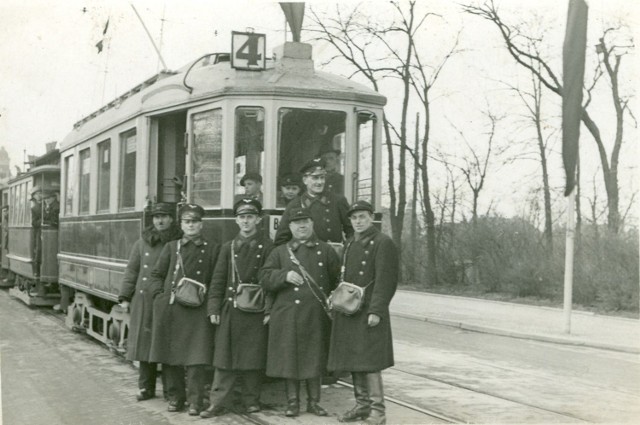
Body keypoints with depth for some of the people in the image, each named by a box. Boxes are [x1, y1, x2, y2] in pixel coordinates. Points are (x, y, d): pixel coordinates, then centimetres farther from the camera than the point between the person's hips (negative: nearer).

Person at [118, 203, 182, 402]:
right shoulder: (142, 243, 11)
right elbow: (131, 271, 11)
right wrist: (125, 297, 5)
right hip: (144, 301, 4)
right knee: (144, 341, 7)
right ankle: (146, 387, 17)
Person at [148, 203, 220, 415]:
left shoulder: (212, 249, 7)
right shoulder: (171, 247, 12)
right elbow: (156, 275, 13)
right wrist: (160, 295, -1)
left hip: (197, 310, -2)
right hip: (170, 309, 2)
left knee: (196, 358, -7)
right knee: (170, 354, 6)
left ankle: (195, 401, -1)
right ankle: (175, 397, 19)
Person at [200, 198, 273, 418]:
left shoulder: (267, 247, 2)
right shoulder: (228, 247, 10)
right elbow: (218, 280, 8)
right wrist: (214, 309, 0)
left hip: (256, 312, -2)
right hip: (230, 309, 2)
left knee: (253, 358, 4)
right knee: (225, 358, 1)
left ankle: (252, 401, 16)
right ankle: (219, 402, 4)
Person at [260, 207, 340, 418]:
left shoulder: (325, 250, 8)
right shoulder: (280, 252, 9)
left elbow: (338, 279, 10)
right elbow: (265, 278, 1)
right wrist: (285, 275, -14)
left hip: (316, 315, 0)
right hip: (287, 314, 0)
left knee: (315, 359, 6)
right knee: (289, 358, 2)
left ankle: (314, 401, 17)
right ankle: (292, 402, 12)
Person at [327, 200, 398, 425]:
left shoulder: (383, 243, -8)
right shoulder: (350, 244, 17)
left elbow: (385, 280, -15)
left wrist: (376, 311, -20)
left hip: (368, 312, -8)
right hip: (348, 313, 8)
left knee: (369, 363, -8)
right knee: (354, 362, 11)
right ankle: (362, 405, 21)